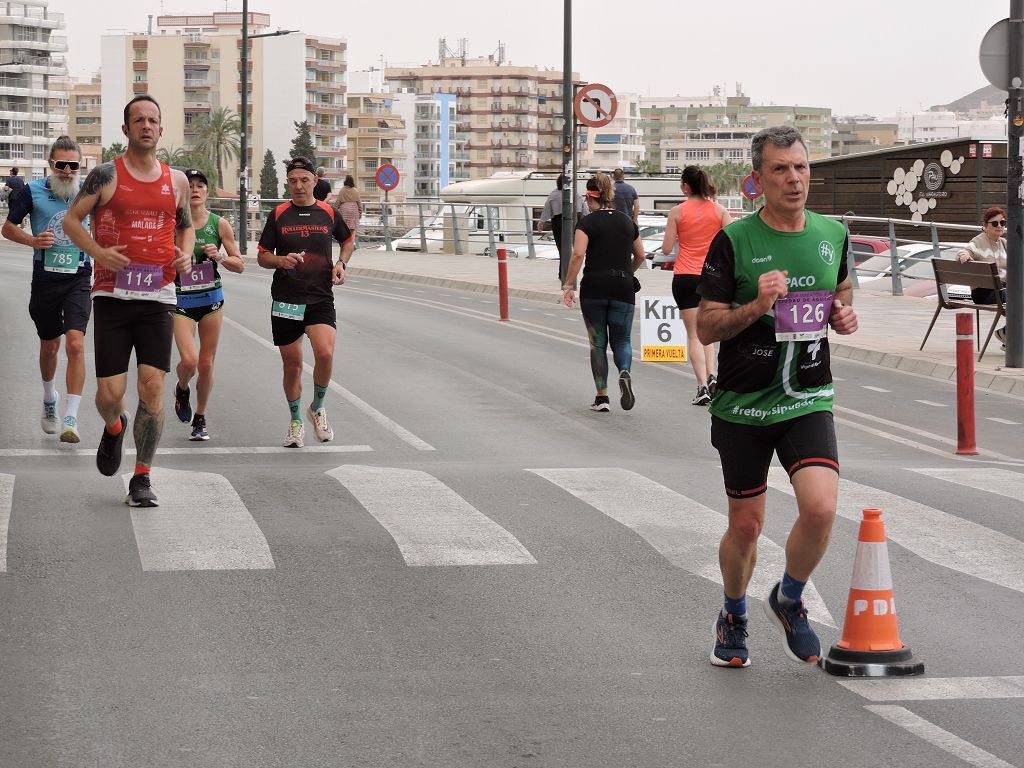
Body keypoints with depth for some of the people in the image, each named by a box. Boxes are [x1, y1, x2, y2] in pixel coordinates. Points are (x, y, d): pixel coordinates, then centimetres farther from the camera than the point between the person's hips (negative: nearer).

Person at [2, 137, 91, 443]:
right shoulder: (32, 191, -3)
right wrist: (33, 240, -14)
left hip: (79, 278, -1)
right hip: (45, 277, 1)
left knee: (75, 344, -17)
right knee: (49, 346, 15)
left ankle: (70, 418, -17)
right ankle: (49, 400, 43)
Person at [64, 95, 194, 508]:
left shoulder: (176, 180, 10)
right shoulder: (106, 175, 0)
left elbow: (186, 225, 26)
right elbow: (71, 219, 4)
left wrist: (185, 255, 5)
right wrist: (98, 252, -12)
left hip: (158, 297, 2)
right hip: (112, 295, -2)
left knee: (152, 386, -7)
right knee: (110, 392, -3)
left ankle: (142, 478, 4)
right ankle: (114, 429, 34)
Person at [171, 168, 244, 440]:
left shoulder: (219, 224, -2)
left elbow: (240, 265, 3)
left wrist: (219, 257, -16)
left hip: (211, 300, 2)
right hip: (181, 302, -2)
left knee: (206, 363, 5)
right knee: (189, 360, -17)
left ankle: (200, 418, 25)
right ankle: (182, 389, 19)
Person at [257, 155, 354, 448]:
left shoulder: (328, 213, 5)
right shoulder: (278, 215, 4)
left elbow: (348, 241, 23)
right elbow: (262, 257, 8)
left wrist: (341, 263, 4)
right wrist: (281, 260, -14)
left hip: (321, 299, -1)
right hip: (285, 300, 1)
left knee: (325, 354, -21)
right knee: (292, 365, 5)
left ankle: (317, 408, 5)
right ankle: (296, 421, 26)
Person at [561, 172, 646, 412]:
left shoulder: (587, 222, -3)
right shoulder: (627, 221, 10)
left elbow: (578, 254, -15)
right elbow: (640, 256, 18)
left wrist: (568, 285, -10)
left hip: (594, 287, -2)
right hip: (623, 288, 2)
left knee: (597, 343, 9)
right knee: (621, 340, 9)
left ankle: (602, 397, 8)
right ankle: (624, 373, -23)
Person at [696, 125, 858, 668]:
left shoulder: (832, 234, 4)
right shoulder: (733, 241, -8)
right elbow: (705, 327, -7)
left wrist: (845, 315, 0)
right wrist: (757, 306, -24)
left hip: (808, 400, 2)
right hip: (742, 405, -2)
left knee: (820, 508, -18)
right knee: (746, 525, 6)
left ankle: (788, 601, 11)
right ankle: (734, 618, 35)